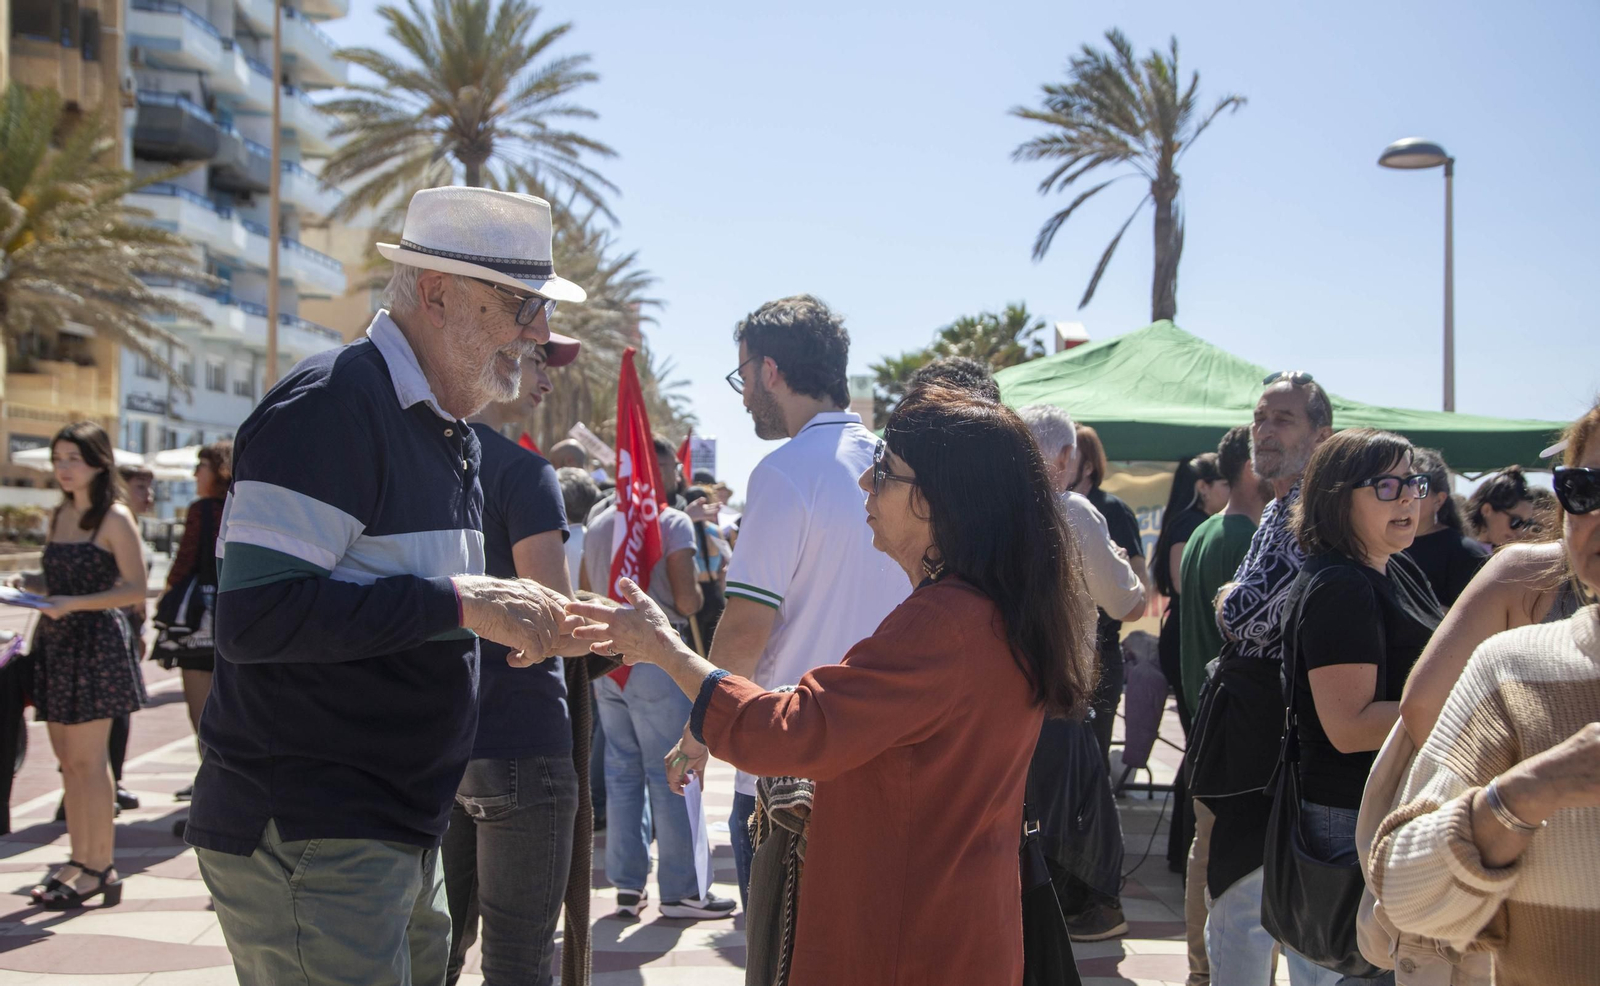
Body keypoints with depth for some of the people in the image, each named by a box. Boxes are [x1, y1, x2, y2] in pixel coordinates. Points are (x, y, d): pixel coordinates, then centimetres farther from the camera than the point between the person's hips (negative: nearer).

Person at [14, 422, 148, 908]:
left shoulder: (115, 517, -8)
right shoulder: (60, 515, 15)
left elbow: (135, 590, -13)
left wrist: (73, 604, -22)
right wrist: (29, 583, 2)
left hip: (96, 641, -7)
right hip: (56, 641, 7)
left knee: (87, 760, -6)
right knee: (68, 760, 9)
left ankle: (100, 868, 1)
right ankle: (79, 861, 16)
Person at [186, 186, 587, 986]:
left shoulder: (450, 433, 14)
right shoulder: (329, 409, -17)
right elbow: (254, 616, -25)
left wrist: (512, 620, 4)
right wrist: (460, 602, -24)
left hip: (402, 831, 9)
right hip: (307, 841, -9)